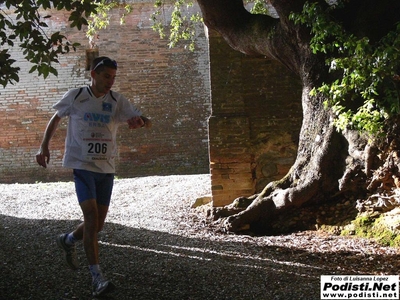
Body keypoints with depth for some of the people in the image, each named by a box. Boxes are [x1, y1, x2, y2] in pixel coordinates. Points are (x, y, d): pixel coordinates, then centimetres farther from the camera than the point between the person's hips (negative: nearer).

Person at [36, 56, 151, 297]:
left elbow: (147, 122, -8)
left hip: (107, 168, 4)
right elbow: (56, 118, 13)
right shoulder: (75, 96, -3)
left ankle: (69, 241, 41)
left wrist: (140, 121, -32)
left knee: (99, 223, 9)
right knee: (91, 215, -17)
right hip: (82, 165, -3)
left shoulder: (117, 101, 0)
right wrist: (44, 146, 6)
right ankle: (97, 277, -14)